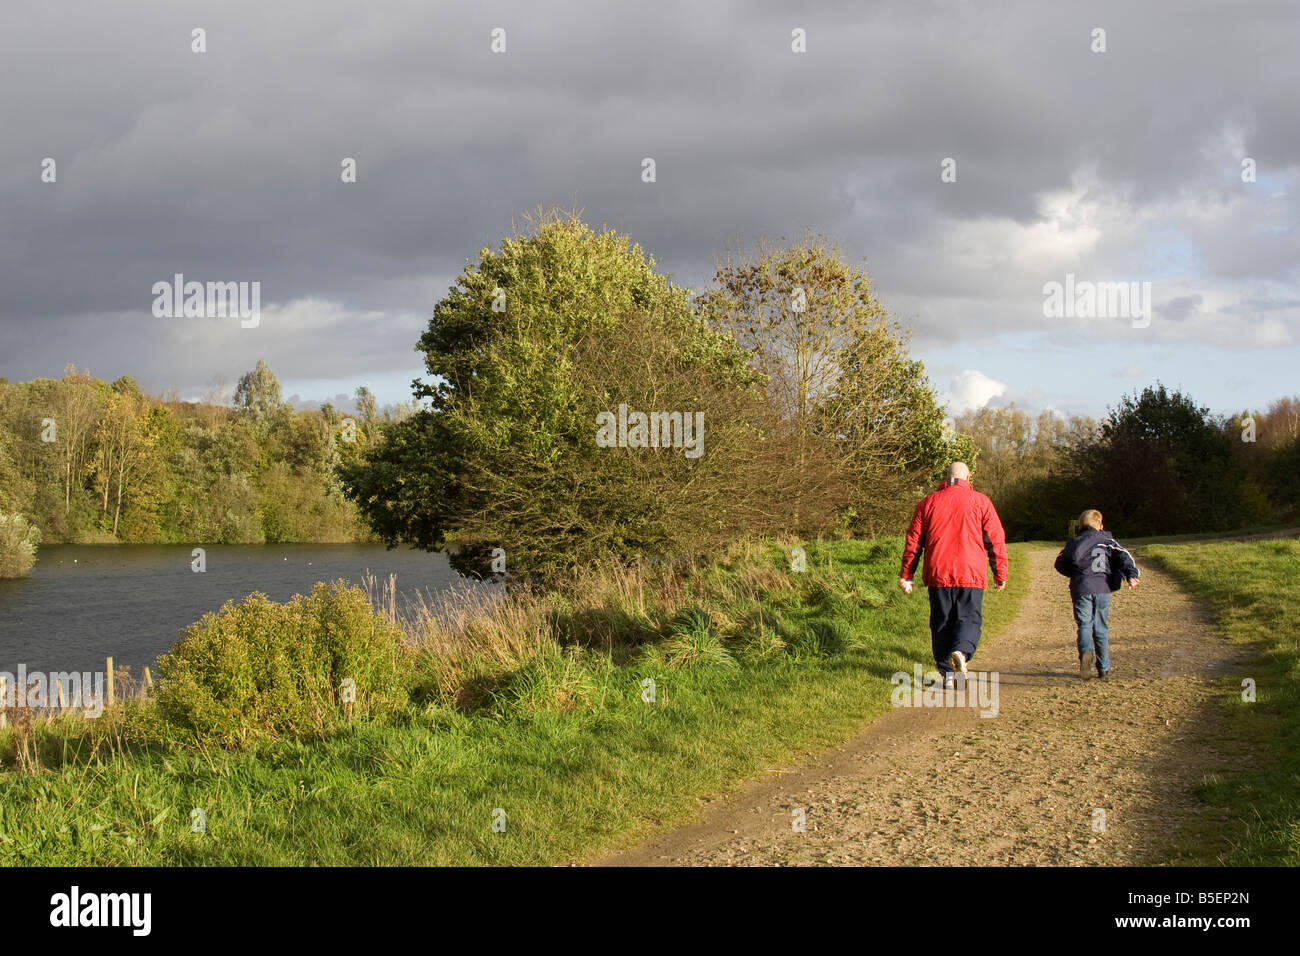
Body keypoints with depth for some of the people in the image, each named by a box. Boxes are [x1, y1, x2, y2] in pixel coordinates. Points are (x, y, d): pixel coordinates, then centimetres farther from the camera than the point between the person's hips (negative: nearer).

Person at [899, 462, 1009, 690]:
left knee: (941, 623, 10)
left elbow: (913, 541, 9)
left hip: (938, 575, 2)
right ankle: (961, 651, -26)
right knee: (969, 618, 3)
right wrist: (1000, 575, 11)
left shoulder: (928, 502, 9)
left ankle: (948, 674, 7)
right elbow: (996, 540, 3)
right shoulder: (980, 502, 4)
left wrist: (906, 575, 14)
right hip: (971, 574, -2)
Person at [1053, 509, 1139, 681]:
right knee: (1101, 627, 10)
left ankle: (1086, 652, -33)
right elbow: (1123, 555, -3)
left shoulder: (1073, 543, 14)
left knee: (1084, 624, -1)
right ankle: (1104, 668, 14)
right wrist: (1131, 574, -15)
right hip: (1102, 588, 1)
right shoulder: (1106, 540, 12)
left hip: (1081, 589, -1)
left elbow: (1060, 563, 16)